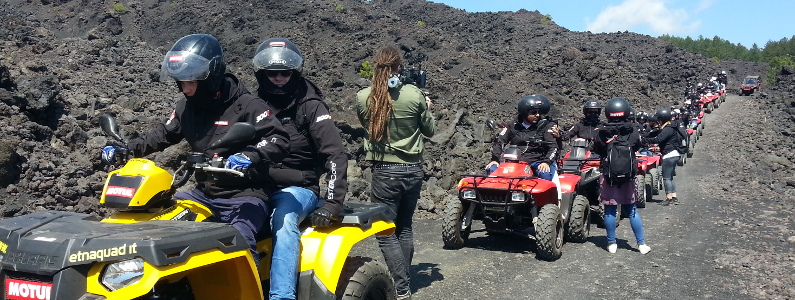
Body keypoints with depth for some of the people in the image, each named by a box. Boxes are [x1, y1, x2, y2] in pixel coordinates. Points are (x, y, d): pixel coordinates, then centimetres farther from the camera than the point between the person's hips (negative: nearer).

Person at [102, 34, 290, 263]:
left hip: (245, 196, -8)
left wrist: (249, 157, -38)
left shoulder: (246, 105, -13)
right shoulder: (187, 107, 10)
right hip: (204, 195, 8)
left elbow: (279, 140, -20)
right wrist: (126, 149, 7)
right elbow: (163, 135, 22)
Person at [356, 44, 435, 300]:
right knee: (405, 227, 19)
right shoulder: (414, 95, -7)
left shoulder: (363, 98, -7)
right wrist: (427, 109, 22)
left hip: (384, 171, -3)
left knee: (386, 233, 4)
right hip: (413, 169, 3)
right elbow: (430, 131, 5)